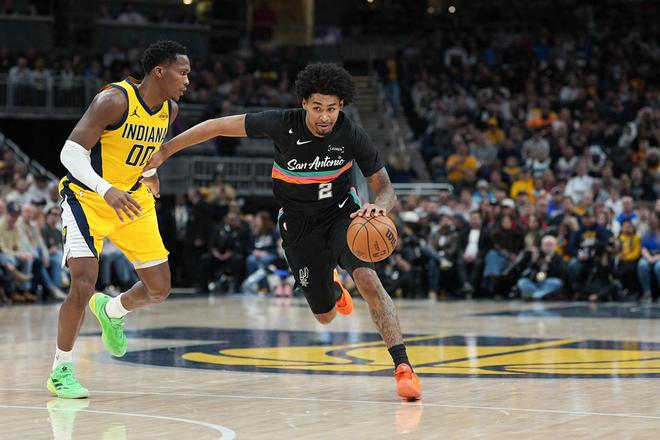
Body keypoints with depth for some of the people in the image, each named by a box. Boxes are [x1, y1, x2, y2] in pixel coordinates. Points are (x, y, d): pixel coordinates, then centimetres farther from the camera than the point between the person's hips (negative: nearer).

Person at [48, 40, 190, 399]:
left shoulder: (170, 110, -2)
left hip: (134, 199, 7)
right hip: (88, 198, -6)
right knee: (84, 285, -19)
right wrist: (106, 190, -40)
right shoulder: (114, 100, -24)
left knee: (159, 289, 4)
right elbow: (71, 151, -28)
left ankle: (111, 311, 36)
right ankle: (61, 370, -2)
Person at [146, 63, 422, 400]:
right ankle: (332, 289, 48)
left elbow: (385, 188, -15)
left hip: (341, 213, -1)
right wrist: (165, 151, -14)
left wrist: (379, 206, -40)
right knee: (324, 316, 8)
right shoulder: (283, 125, -23)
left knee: (368, 280, -28)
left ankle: (403, 368, -25)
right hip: (299, 224, 1)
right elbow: (219, 126, -16)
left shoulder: (352, 136, -21)